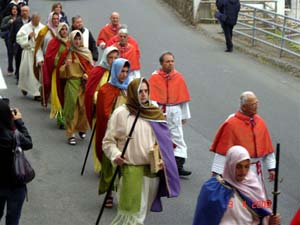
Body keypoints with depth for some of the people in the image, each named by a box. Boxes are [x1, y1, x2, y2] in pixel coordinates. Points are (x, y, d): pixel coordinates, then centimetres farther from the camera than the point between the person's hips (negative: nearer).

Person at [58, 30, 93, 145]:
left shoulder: (87, 53, 9)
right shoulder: (67, 53, 2)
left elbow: (91, 68, 13)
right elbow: (61, 73, 1)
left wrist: (87, 75, -6)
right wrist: (66, 65, -19)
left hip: (85, 83, 2)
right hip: (72, 83, -2)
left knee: (84, 108, 2)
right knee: (71, 109, -6)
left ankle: (82, 129, 24)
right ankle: (70, 134, -2)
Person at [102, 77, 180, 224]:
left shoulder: (154, 113, 6)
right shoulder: (121, 113, -6)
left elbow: (163, 140, 13)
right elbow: (108, 141, -3)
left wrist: (162, 159, -2)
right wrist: (115, 155, -20)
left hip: (152, 170, 4)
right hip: (131, 170, -4)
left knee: (142, 212, 14)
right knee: (130, 213, -5)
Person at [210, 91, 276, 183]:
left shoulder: (260, 122, 3)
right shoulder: (231, 124, -14)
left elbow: (267, 147, 9)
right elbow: (222, 149, -13)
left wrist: (271, 167, 8)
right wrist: (217, 172, -14)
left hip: (256, 170, 5)